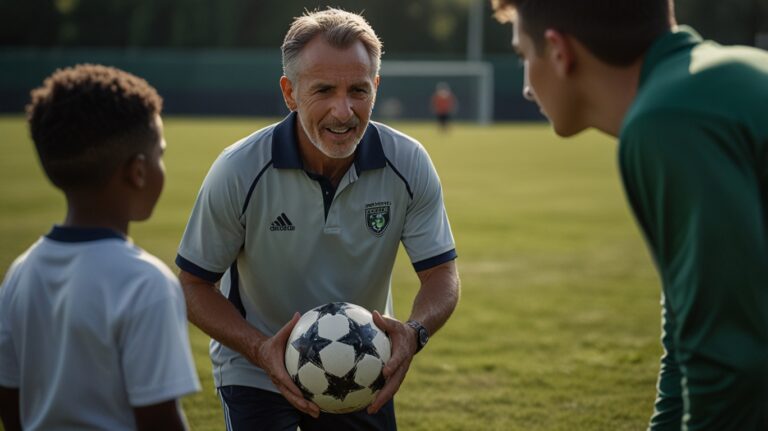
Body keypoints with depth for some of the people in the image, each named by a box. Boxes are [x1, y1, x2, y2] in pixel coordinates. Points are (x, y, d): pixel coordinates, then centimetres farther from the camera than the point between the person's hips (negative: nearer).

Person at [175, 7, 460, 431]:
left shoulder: (409, 165, -15)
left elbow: (441, 273, -10)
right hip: (255, 372, -2)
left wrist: (413, 332, -31)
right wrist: (261, 349, -29)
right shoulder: (238, 171, -21)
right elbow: (193, 284, -14)